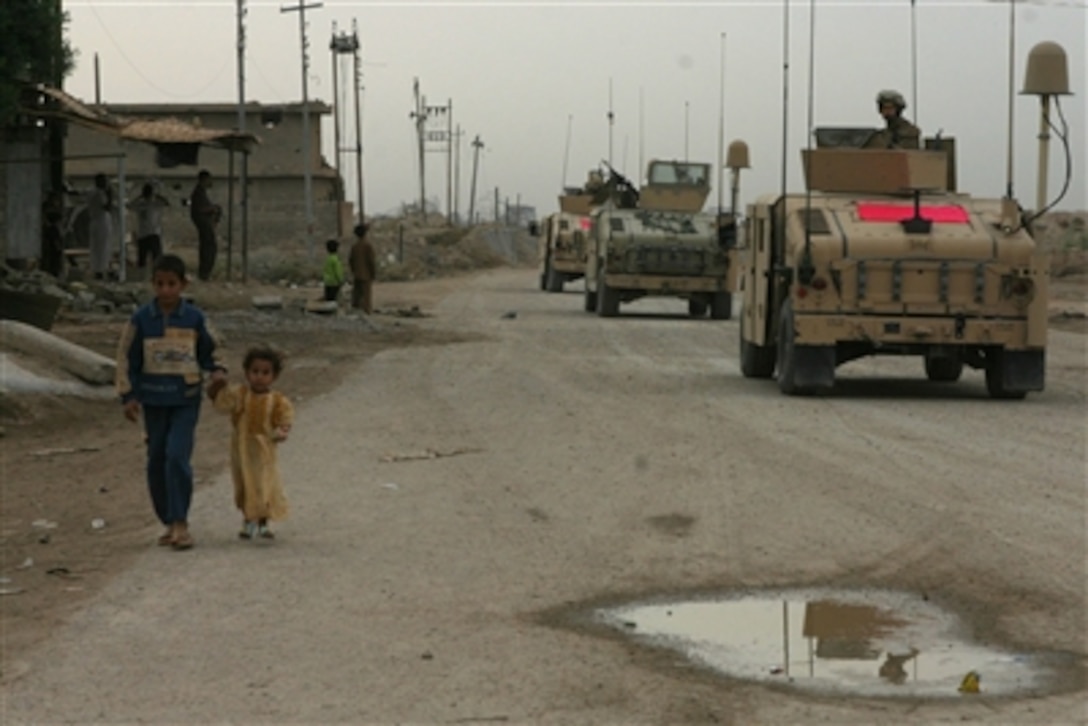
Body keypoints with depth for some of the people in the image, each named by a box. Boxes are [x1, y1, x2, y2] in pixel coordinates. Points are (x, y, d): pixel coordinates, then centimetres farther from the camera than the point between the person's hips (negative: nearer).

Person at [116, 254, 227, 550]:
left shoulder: (194, 318, -2)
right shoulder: (141, 319, -2)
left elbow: (209, 351, 12)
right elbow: (126, 358, 4)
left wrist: (217, 371, -7)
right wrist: (129, 395, -1)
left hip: (186, 400, -2)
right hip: (153, 400, 2)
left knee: (177, 456, -15)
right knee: (157, 461, 7)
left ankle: (181, 522, -9)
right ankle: (169, 523, 18)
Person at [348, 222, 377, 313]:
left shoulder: (354, 245, 6)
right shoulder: (368, 245, -12)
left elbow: (350, 260, 9)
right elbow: (371, 260, -16)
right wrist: (374, 274, -8)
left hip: (356, 275, 6)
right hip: (366, 275, -6)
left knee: (356, 297, 8)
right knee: (367, 297, -4)